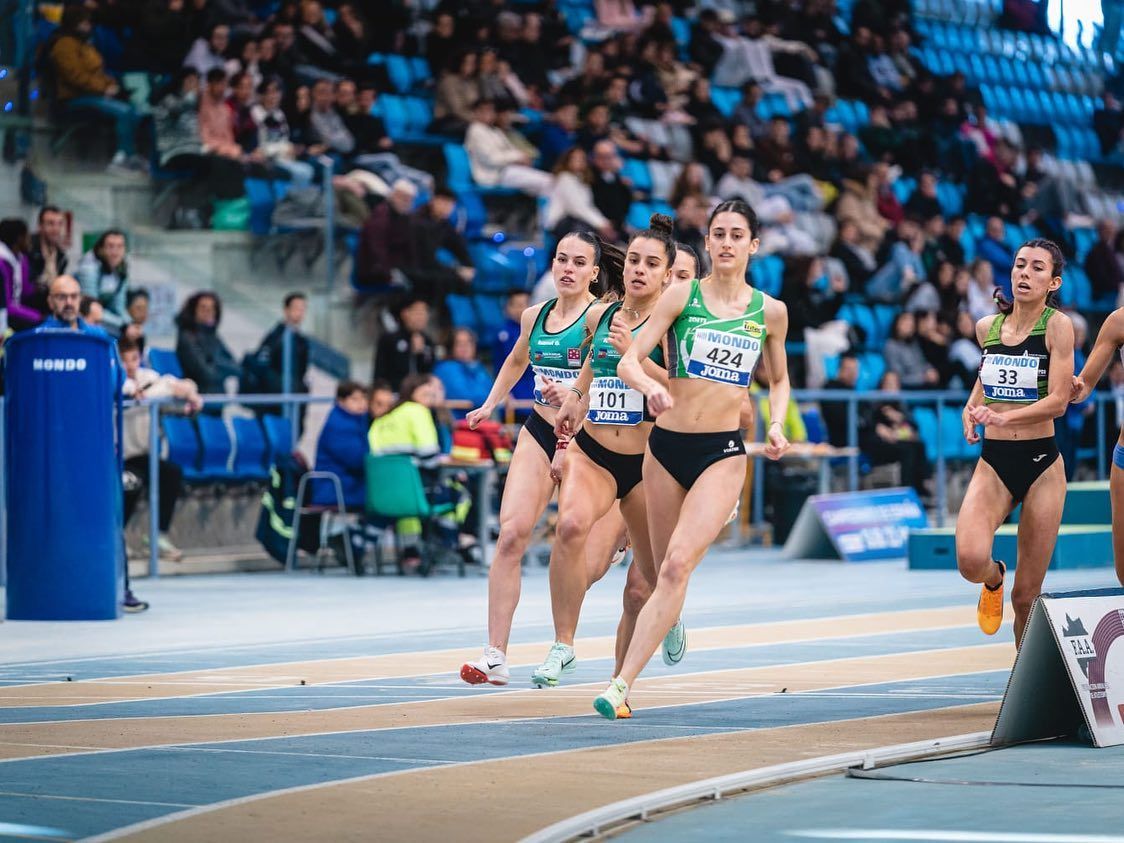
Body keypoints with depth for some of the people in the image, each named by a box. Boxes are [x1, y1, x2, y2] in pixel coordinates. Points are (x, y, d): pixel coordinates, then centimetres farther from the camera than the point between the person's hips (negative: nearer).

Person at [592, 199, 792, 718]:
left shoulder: (770, 311, 5)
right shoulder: (682, 297, 1)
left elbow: (779, 380, 20)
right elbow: (628, 361, -6)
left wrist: (776, 425, 1)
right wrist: (650, 386, -27)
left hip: (723, 452, -1)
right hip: (666, 445, 1)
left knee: (678, 564, -18)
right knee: (663, 568, 10)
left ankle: (621, 685, -22)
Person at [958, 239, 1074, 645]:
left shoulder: (1057, 325, -7)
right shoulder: (987, 328, 7)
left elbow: (1058, 401, -15)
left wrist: (1003, 417, -26)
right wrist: (972, 407, 9)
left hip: (1041, 465, -3)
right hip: (993, 463, 3)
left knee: (1027, 594, 1)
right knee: (971, 560, -24)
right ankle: (994, 579, 13)